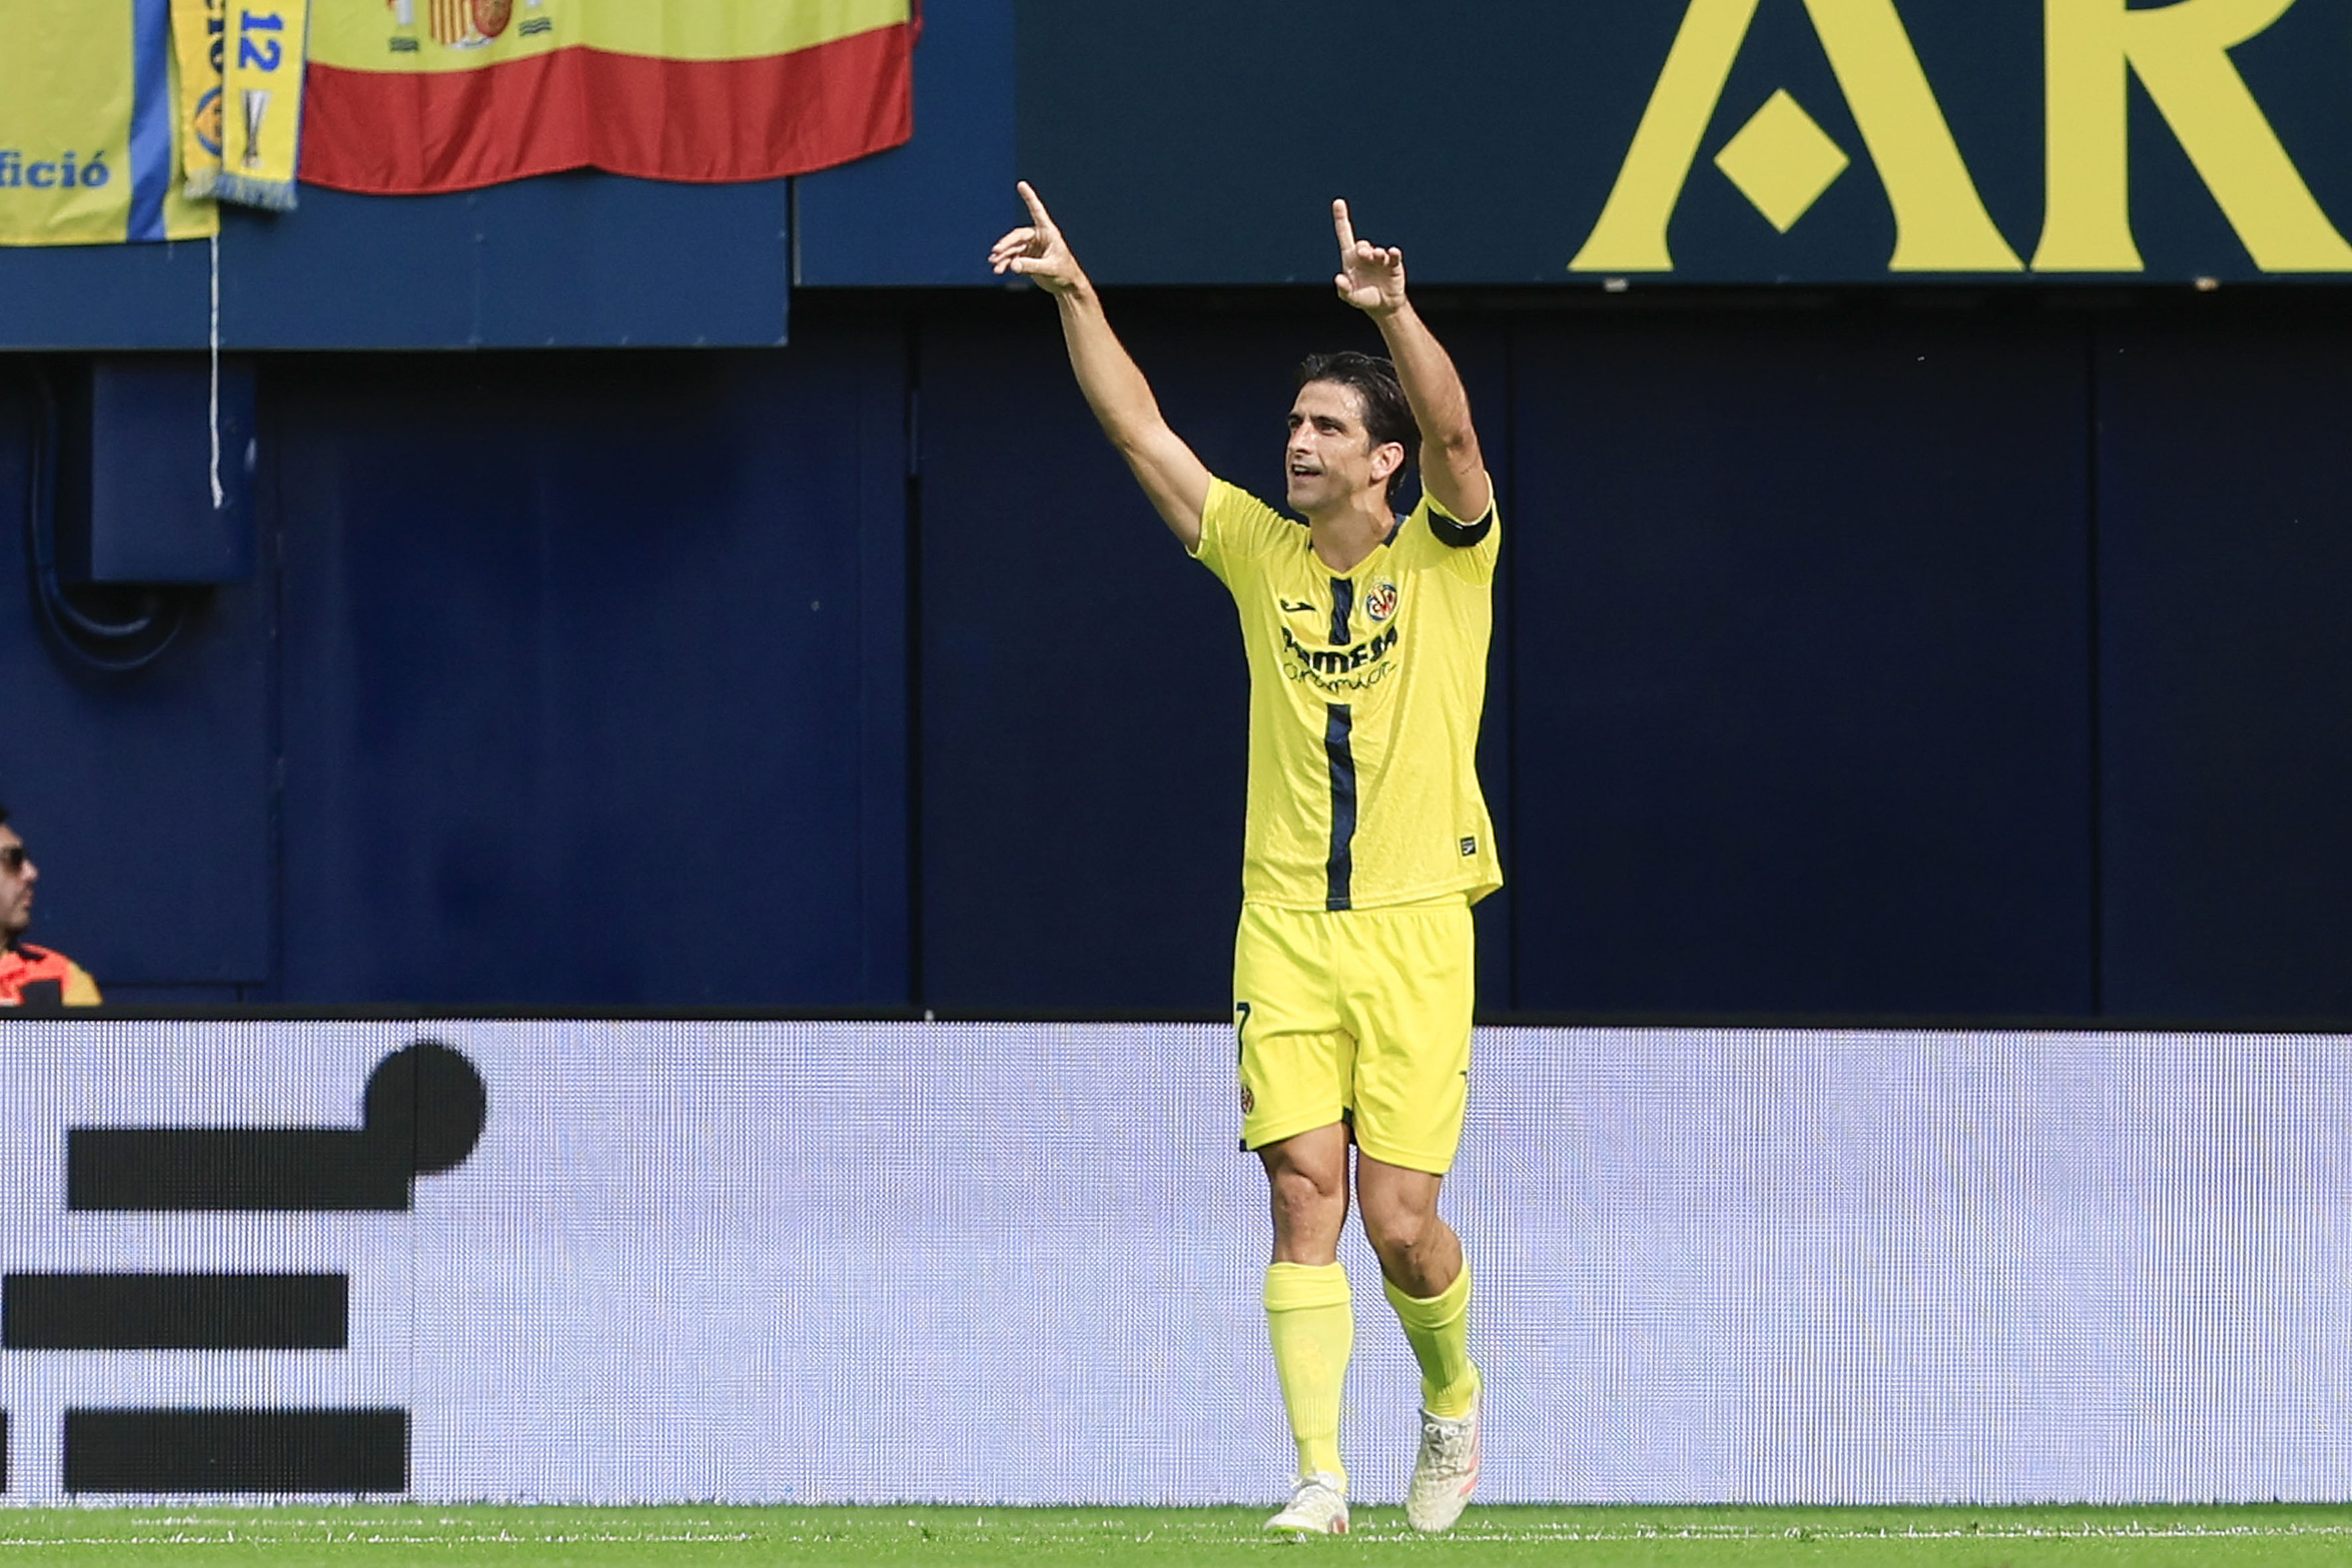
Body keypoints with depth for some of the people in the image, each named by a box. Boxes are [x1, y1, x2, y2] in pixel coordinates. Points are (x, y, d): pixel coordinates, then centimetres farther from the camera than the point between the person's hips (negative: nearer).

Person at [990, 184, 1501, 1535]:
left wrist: (1392, 310, -32)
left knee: (1401, 1220, -5)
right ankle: (1320, 1473, -8)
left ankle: (1453, 1398, 25)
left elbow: (1453, 433, -17)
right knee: (1304, 1194, -8)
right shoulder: (1262, 553, 9)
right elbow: (1139, 428, 8)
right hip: (1285, 928, 3)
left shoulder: (1444, 560, 1)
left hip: (1415, 928, -2)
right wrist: (1076, 292, -2)